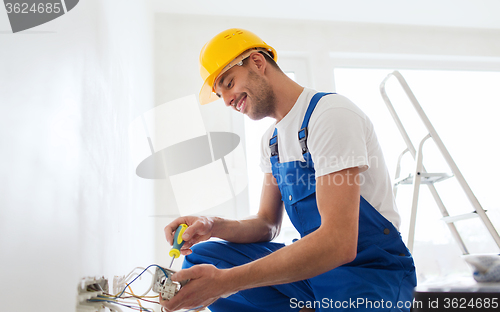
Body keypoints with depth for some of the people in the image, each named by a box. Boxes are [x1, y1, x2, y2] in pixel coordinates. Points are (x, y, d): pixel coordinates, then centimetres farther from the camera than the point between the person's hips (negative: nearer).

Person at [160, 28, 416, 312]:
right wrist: (213, 226, -10)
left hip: (371, 271, -8)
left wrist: (225, 280, -31)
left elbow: (340, 243, -27)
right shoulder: (271, 139, 11)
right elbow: (268, 225, 12)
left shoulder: (331, 113, -18)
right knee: (200, 258, -4)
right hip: (315, 265, 8)